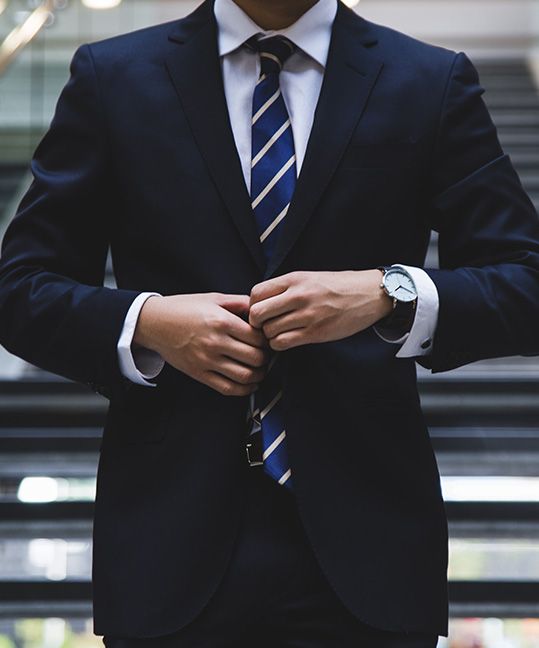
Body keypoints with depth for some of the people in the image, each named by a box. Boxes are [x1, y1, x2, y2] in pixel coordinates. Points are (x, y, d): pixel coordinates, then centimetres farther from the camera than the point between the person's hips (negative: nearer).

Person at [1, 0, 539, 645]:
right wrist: (144, 323, -14)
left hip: (362, 540, 0)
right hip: (174, 542, 0)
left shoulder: (435, 84, 5)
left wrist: (391, 294, -18)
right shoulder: (111, 78, 6)